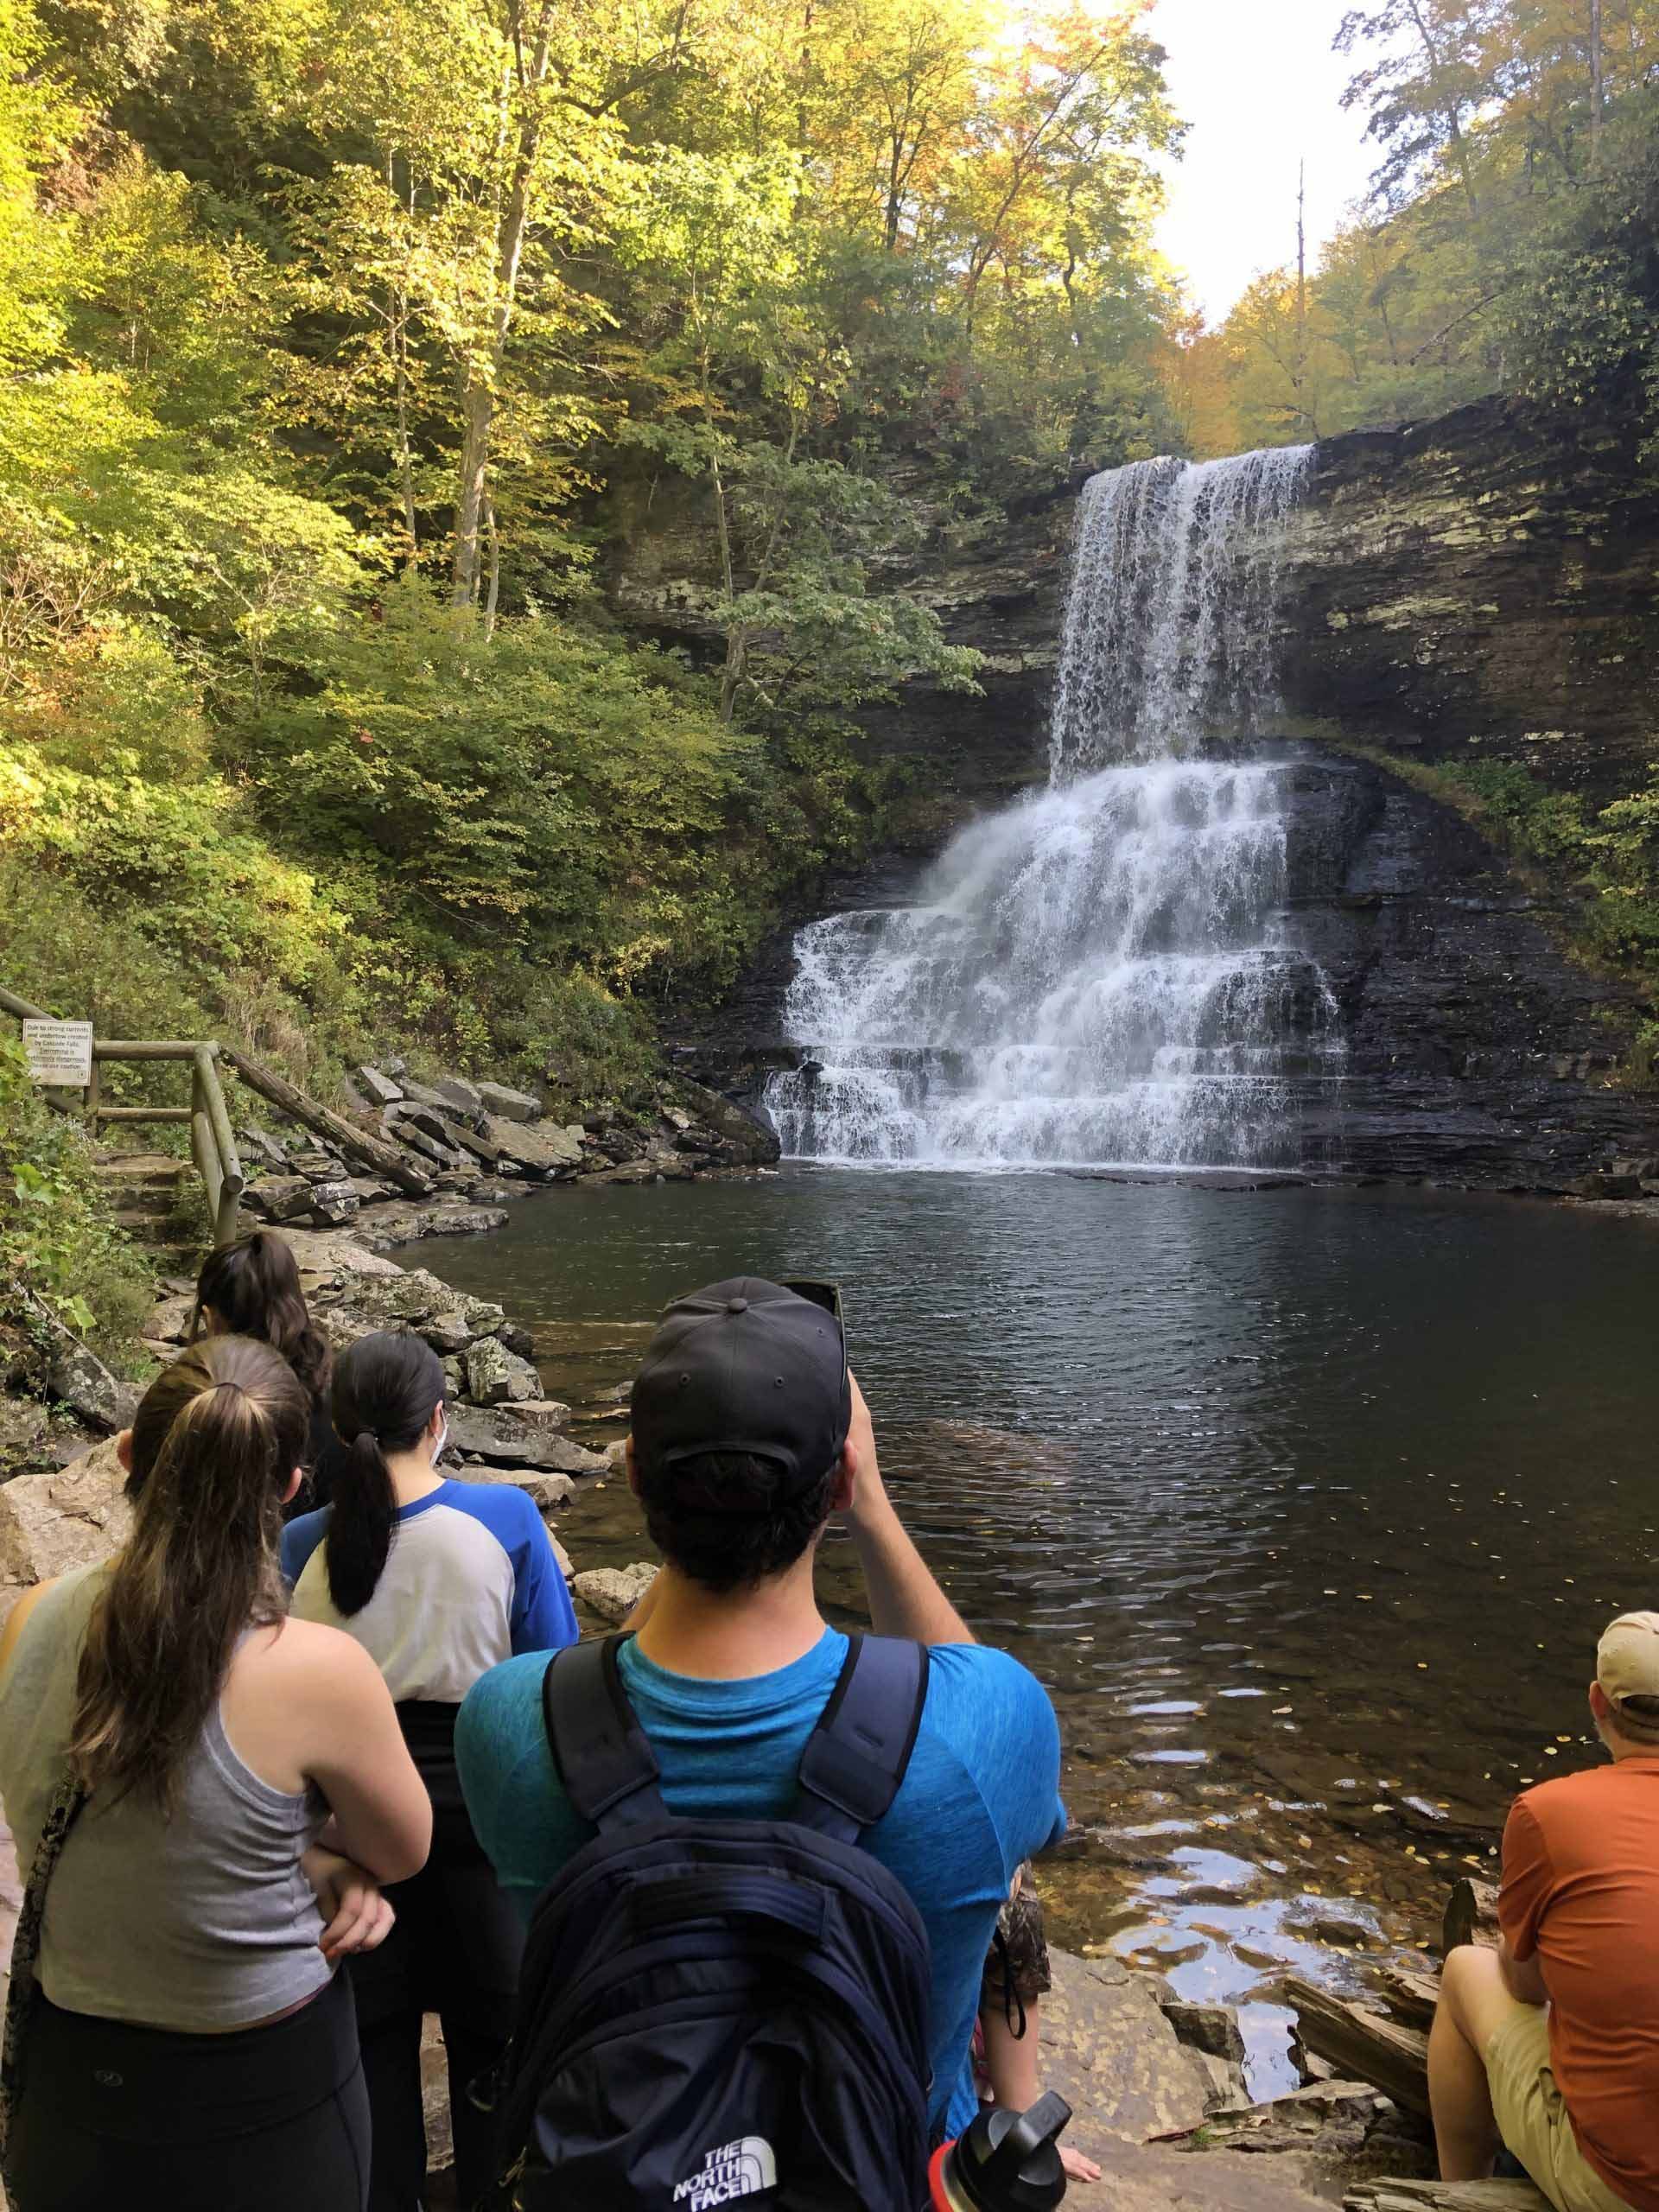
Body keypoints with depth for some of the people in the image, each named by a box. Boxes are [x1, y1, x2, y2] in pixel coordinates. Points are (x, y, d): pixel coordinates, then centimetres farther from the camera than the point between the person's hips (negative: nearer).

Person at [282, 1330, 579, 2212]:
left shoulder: (304, 1543, -12)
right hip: (483, 1807, -1)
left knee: (373, 2036, 21)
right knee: (490, 2025, 19)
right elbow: (557, 1668, -10)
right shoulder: (505, 1517, -17)